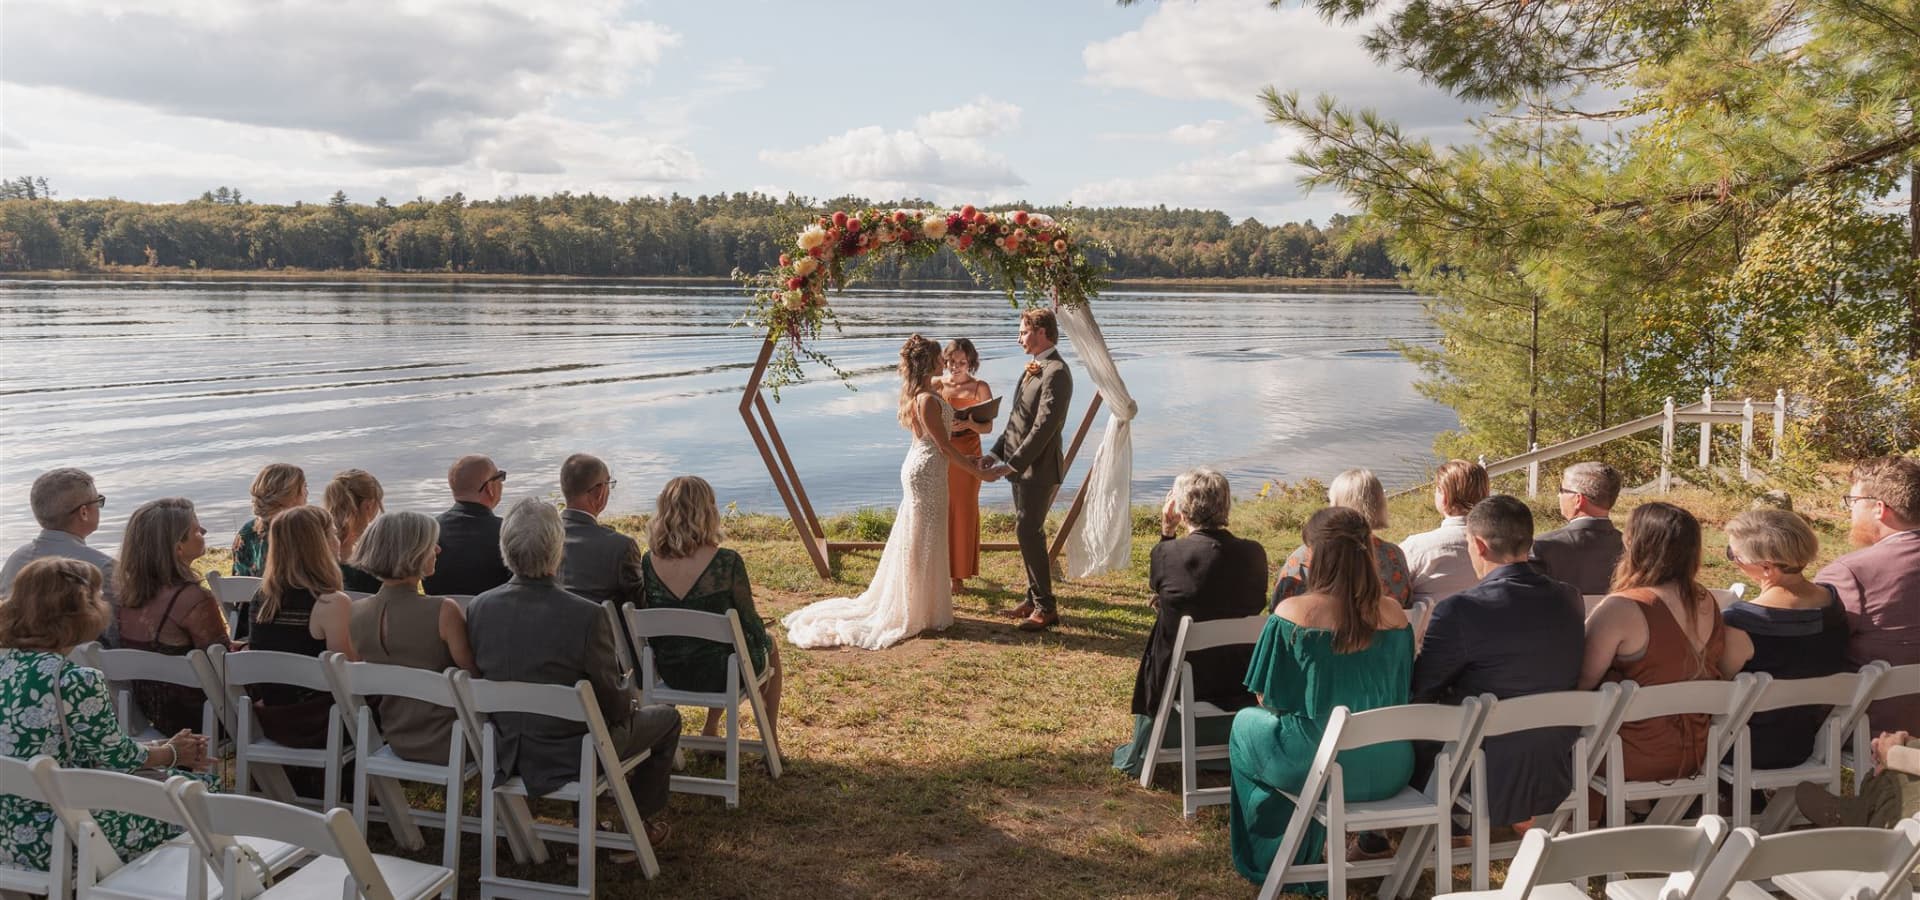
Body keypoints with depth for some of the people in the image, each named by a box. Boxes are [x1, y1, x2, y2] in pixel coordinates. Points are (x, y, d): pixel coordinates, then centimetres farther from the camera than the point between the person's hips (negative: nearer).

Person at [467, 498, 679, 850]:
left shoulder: (479, 607, -12)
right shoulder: (586, 616, -28)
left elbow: (480, 677, 3)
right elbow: (611, 704, -18)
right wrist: (632, 698, 6)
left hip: (508, 754, 6)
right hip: (571, 757, -6)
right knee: (666, 717, 21)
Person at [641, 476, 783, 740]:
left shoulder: (648, 563, -9)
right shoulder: (727, 562, -22)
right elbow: (749, 621, -12)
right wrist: (764, 647, 9)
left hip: (671, 674, 5)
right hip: (721, 673, -4)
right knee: (770, 646, 29)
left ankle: (710, 730, 41)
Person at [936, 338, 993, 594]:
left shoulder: (980, 388, -1)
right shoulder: (935, 384, 4)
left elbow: (988, 427, -6)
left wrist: (969, 424, -26)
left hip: (966, 457, -1)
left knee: (963, 512, 3)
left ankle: (959, 575, 12)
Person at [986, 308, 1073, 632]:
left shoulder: (1056, 372, -17)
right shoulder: (1033, 368, 13)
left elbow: (1044, 426, -23)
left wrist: (1013, 464, -22)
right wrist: (997, 453, 9)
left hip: (1039, 468, -10)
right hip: (1021, 466, 10)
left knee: (1029, 533, -9)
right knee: (1028, 533, 15)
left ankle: (1046, 608, 0)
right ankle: (1034, 599, 25)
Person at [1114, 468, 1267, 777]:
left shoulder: (1166, 553, -19)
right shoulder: (1253, 554, -11)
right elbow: (1256, 606, 6)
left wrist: (1166, 532, 2)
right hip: (1238, 680, 2)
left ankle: (1140, 753, 43)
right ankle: (1224, 747, 50)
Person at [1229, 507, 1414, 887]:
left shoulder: (1294, 612, -16)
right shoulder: (1392, 612, -4)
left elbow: (1268, 700, -7)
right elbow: (1402, 694, 10)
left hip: (1317, 769, -4)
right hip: (1389, 772, 4)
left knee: (1246, 723, 27)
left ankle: (1274, 854, 40)